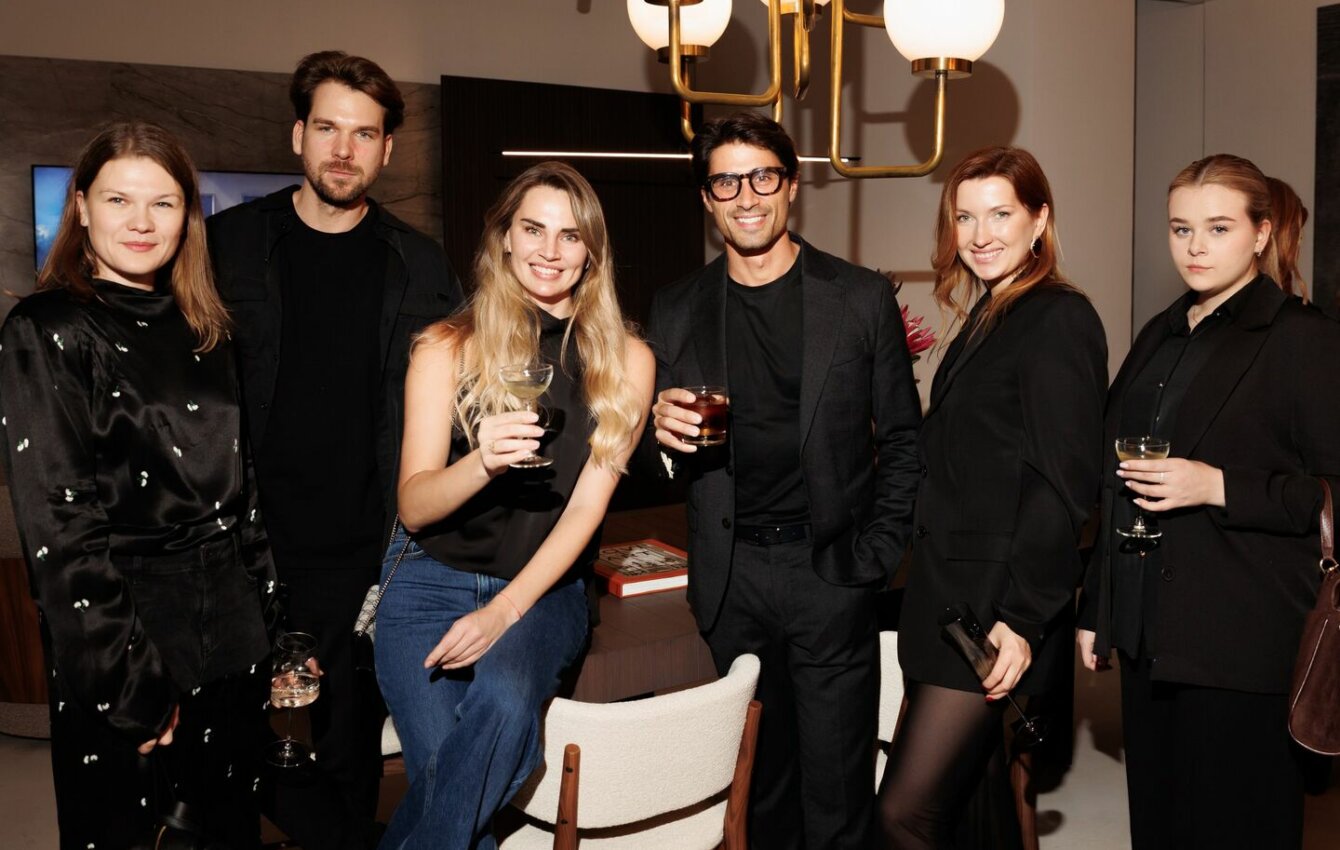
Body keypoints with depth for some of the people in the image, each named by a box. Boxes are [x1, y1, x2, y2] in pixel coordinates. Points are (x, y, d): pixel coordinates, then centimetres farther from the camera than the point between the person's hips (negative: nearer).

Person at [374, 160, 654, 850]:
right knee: (445, 777, -22)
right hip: (431, 581, 0)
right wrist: (483, 461, -25)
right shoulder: (447, 348, -1)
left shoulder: (625, 361, 1)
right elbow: (413, 505, -3)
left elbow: (587, 503, -5)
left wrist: (504, 612, -16)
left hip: (543, 589, 1)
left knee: (503, 697, -31)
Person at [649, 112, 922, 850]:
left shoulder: (861, 297, 1)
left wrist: (877, 553, -5)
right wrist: (661, 425, -9)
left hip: (831, 568, -2)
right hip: (729, 575, 2)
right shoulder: (676, 311, 7)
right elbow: (667, 457, 14)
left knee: (836, 789, 4)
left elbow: (901, 438, 4)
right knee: (758, 779, 13)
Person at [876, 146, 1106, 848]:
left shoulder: (1059, 320, -12)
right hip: (956, 601, 9)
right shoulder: (985, 321, 16)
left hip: (996, 614, -9)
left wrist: (1021, 619, -21)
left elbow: (1063, 483, -18)